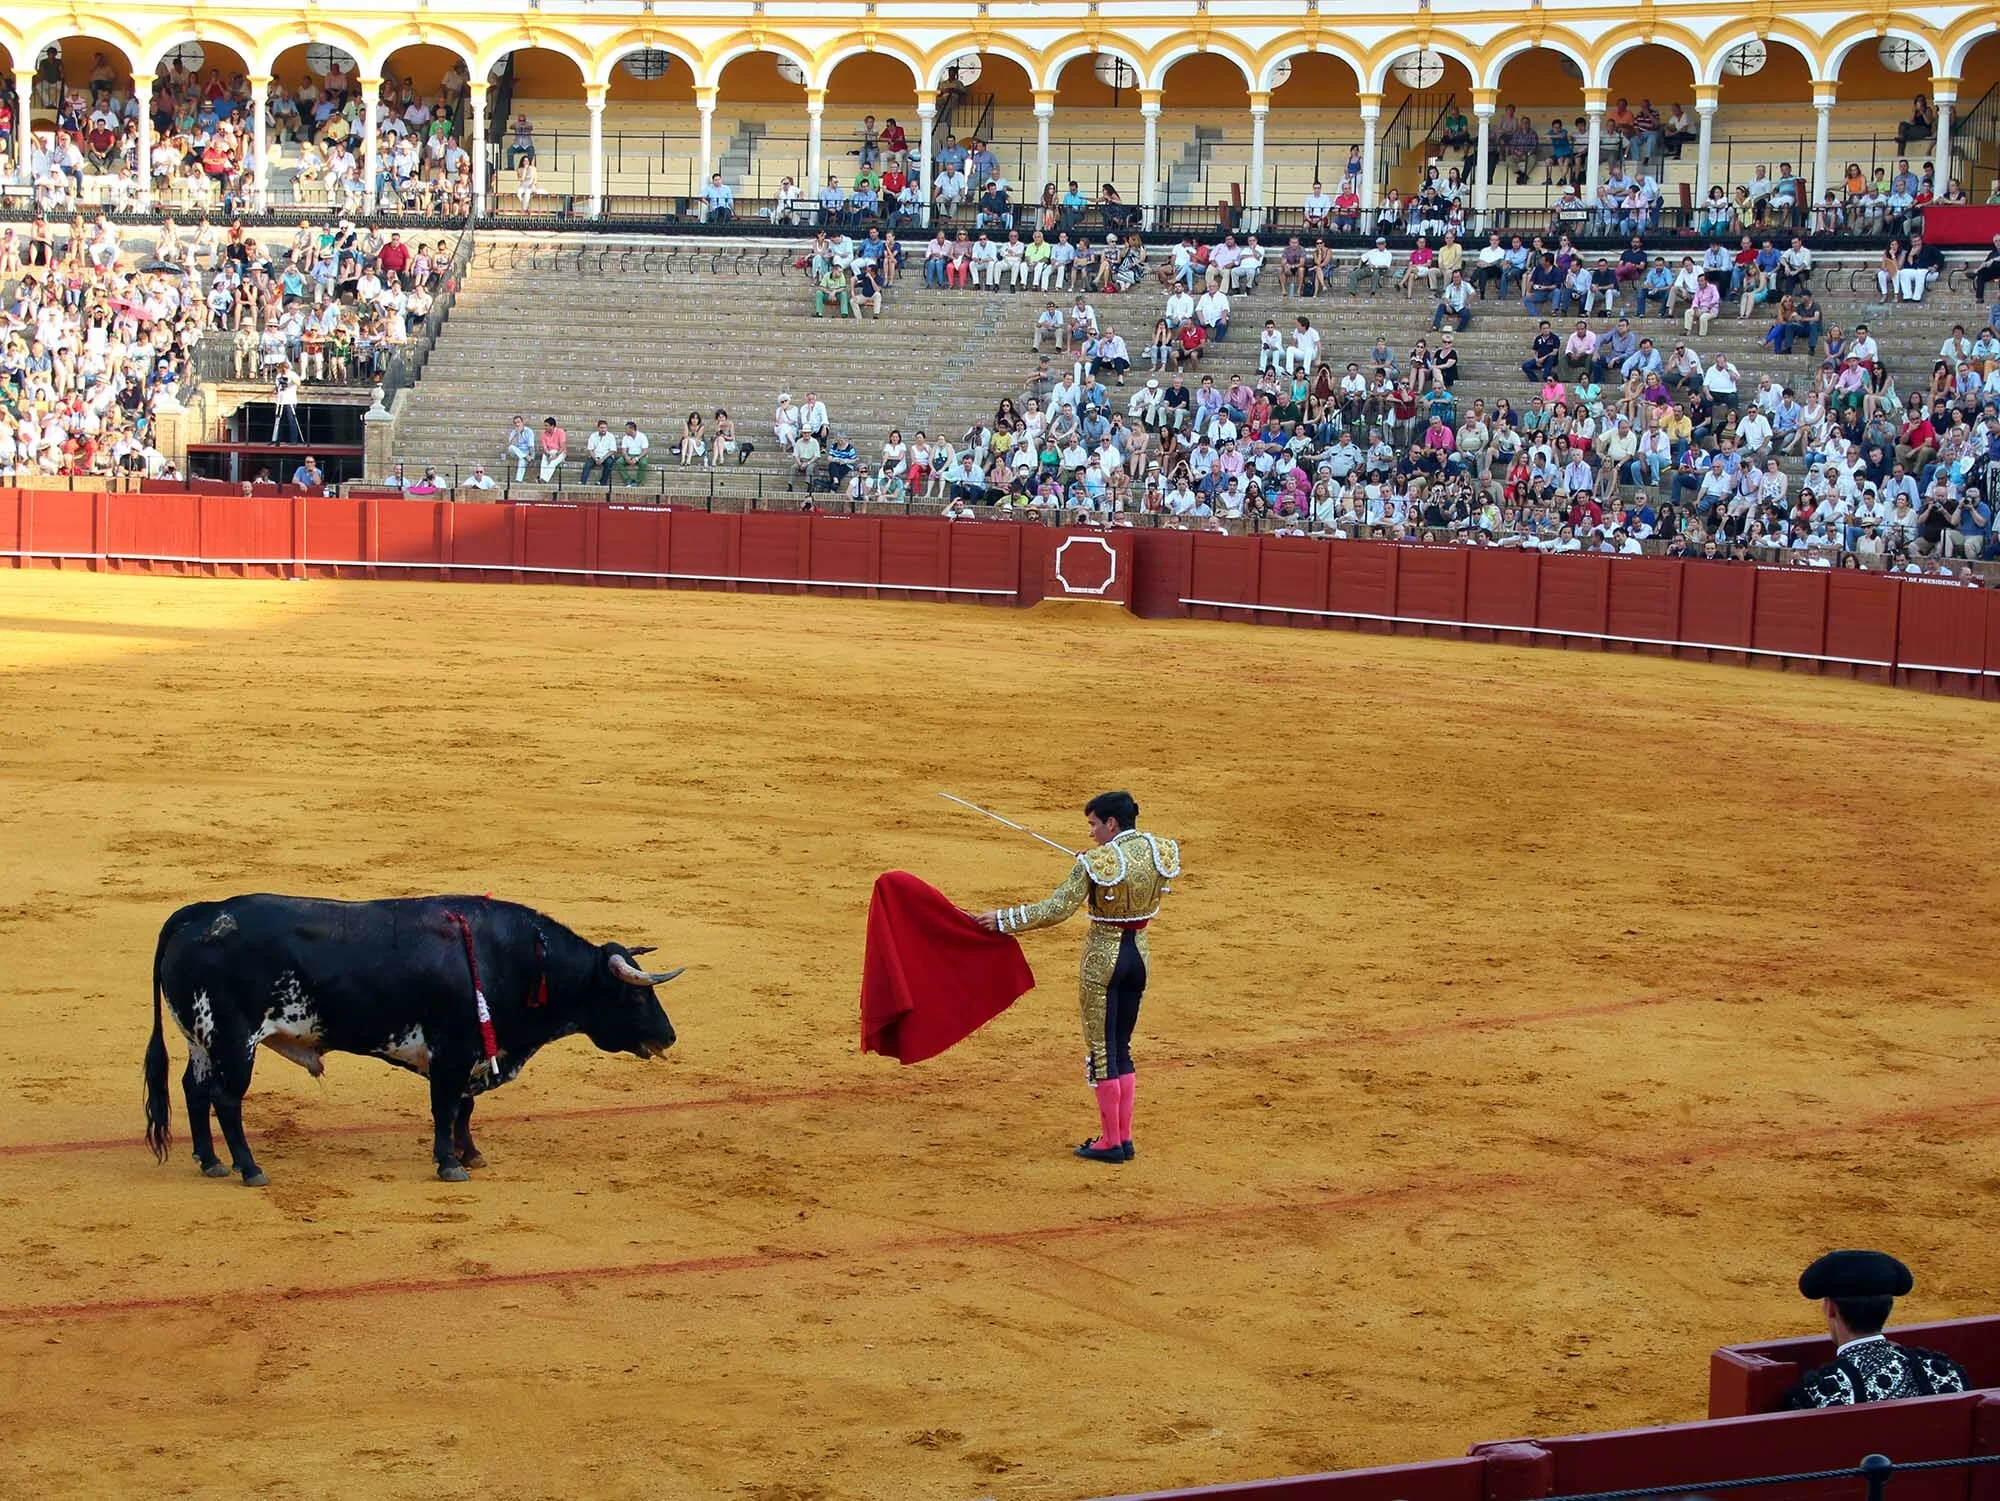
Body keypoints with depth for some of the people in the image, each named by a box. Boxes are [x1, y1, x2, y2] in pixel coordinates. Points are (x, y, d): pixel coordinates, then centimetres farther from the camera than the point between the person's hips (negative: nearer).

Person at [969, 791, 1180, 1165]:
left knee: (1101, 1049, 2)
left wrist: (1003, 920, -14)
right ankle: (1124, 1137, 18)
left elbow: (1055, 910, -20)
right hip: (1139, 954, 6)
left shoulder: (1097, 863, -18)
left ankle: (1110, 1142, 5)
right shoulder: (1160, 851, -1)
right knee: (1121, 1047, 17)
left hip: (1103, 957, -6)